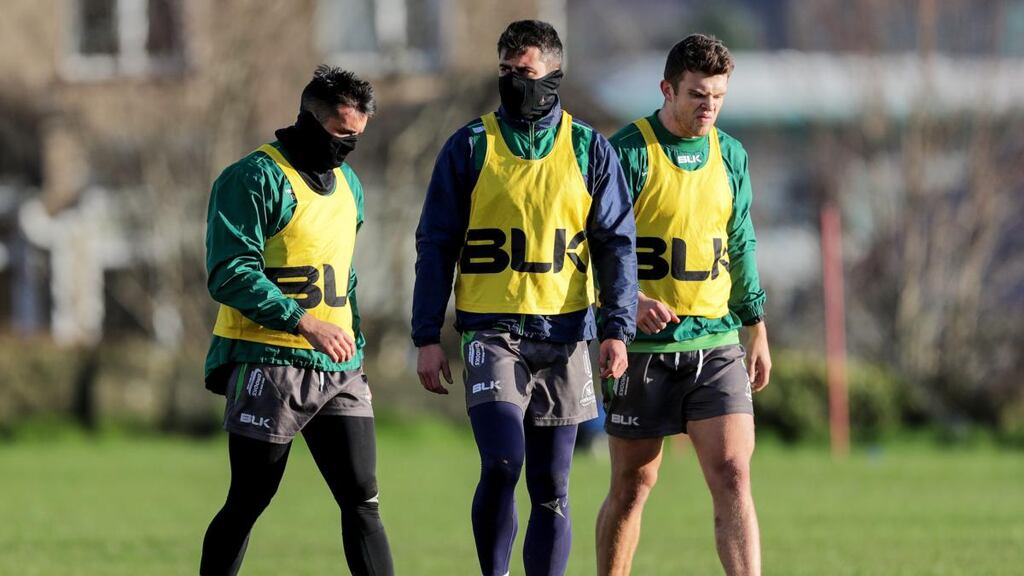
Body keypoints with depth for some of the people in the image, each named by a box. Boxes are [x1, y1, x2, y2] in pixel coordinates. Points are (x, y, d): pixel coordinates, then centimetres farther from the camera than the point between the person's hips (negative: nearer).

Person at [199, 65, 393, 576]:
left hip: (338, 370, 7)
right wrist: (303, 323, -24)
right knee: (247, 504, 1)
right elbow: (230, 274, -18)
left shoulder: (347, 184, 18)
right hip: (268, 365, -7)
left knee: (362, 500, -2)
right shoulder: (255, 179, -9)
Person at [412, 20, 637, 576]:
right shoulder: (470, 147, 4)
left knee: (551, 488, 4)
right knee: (502, 463, -19)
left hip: (564, 337, 2)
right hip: (493, 333, -2)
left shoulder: (589, 150, 7)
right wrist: (427, 337, 0)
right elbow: (435, 246, 5)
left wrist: (617, 329, -4)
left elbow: (615, 244, 8)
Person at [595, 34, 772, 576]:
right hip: (644, 345, -4)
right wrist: (630, 300, -28)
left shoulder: (729, 155, 9)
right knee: (632, 484, 5)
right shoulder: (629, 152, -8)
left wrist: (757, 330, 17)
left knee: (732, 476, -9)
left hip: (716, 341, 4)